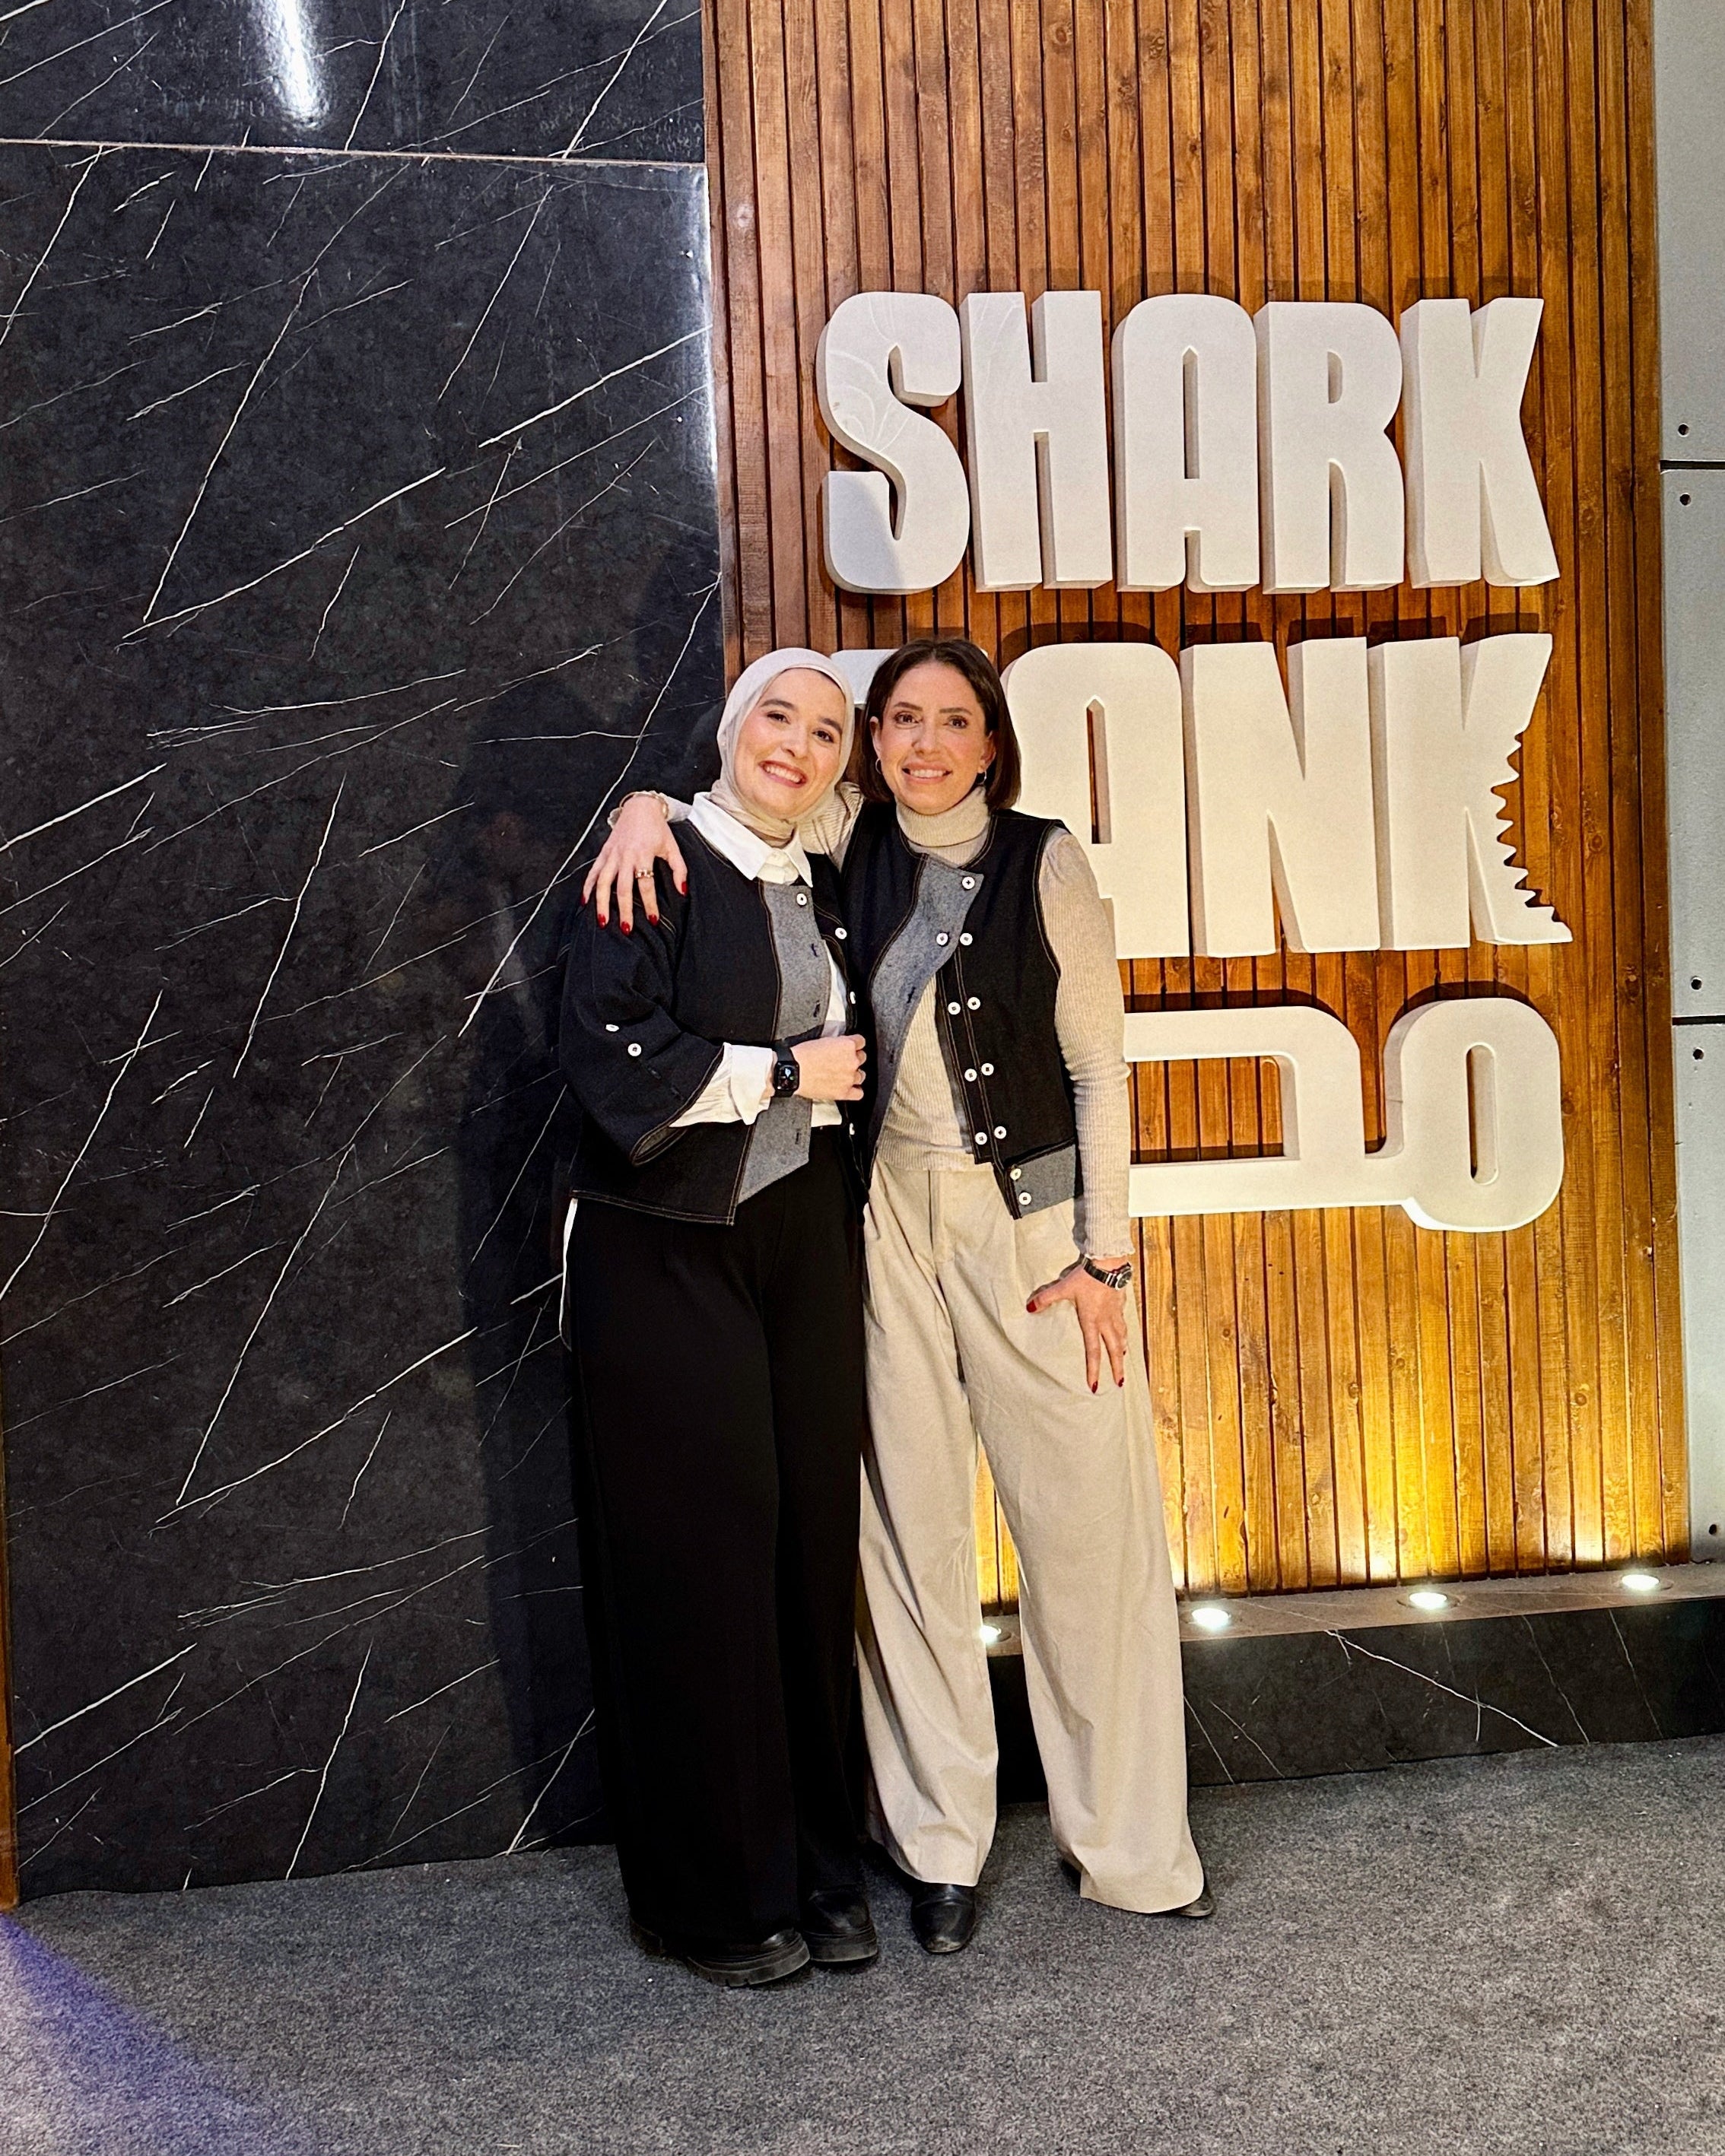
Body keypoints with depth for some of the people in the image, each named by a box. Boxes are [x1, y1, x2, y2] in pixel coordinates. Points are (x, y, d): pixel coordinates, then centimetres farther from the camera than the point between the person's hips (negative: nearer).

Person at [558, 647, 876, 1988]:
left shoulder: (826, 894, 14)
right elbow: (612, 1060, -16)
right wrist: (785, 1073, -10)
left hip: (807, 1245, 6)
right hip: (670, 1257, -6)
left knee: (814, 1548, 7)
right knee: (699, 1562, 0)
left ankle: (815, 1866, 21)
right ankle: (715, 1894, 15)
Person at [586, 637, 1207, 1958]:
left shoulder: (1045, 861, -4)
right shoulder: (852, 841, 3)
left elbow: (1099, 1066, -3)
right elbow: (731, 806, 13)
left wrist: (1103, 1253, -7)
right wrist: (648, 808, -11)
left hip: (1031, 1218, -2)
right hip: (889, 1217, 2)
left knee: (1090, 1525, 2)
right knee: (912, 1529, 7)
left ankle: (1126, 1843, 20)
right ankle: (941, 1846, 21)